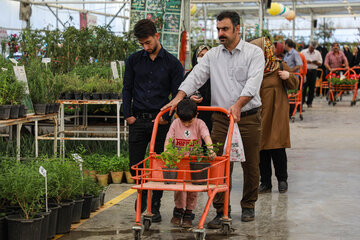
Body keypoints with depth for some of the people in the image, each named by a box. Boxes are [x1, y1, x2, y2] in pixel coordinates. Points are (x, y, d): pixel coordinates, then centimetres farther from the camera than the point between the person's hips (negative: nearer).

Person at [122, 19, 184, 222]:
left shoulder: (172, 63, 0)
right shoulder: (134, 60, 6)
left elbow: (177, 94, 1)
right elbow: (127, 89, 11)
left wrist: (167, 118, -8)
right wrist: (128, 114, 0)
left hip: (161, 121, -2)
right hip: (138, 120, 2)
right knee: (135, 165, 4)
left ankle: (155, 206, 13)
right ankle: (144, 192, 32)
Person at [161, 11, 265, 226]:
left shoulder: (254, 53, -2)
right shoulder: (212, 55, 9)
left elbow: (253, 82, -15)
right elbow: (196, 77, 0)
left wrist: (238, 104, -29)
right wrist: (179, 97, -16)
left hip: (249, 117, -2)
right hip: (221, 118, 2)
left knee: (251, 165, 7)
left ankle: (248, 206, 25)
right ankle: (222, 211, 1)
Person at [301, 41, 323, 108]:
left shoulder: (317, 53, 12)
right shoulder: (303, 52, 5)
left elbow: (320, 63, 11)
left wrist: (316, 62, -10)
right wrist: (306, 61, -14)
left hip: (313, 71, 2)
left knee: (312, 87, 2)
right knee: (304, 86, -7)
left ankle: (309, 102, 9)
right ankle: (302, 101, -2)